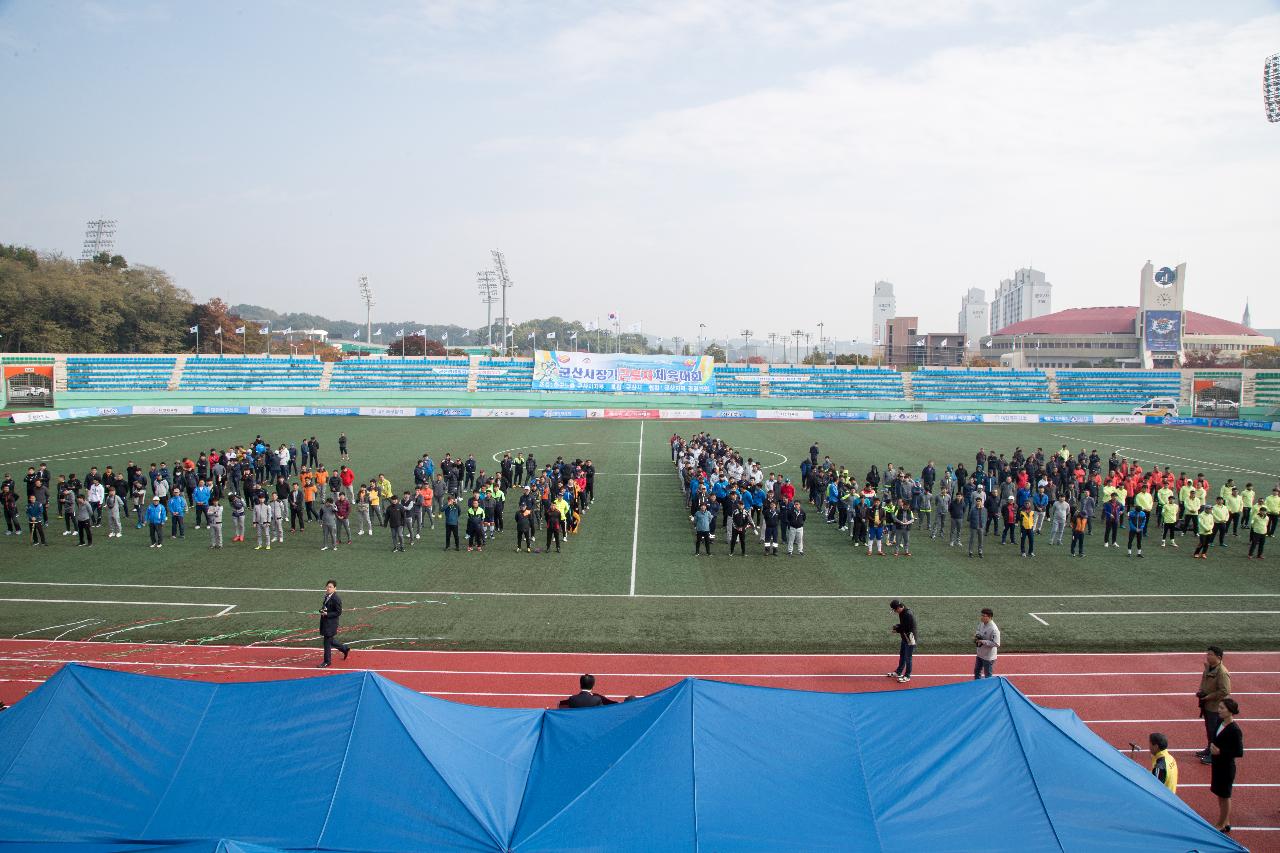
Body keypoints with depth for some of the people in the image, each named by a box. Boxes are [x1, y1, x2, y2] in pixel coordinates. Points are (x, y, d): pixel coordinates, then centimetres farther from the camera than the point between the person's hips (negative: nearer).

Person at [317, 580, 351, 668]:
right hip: (325, 622, 9)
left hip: (331, 623, -9)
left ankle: (327, 661, 11)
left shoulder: (336, 598, -18)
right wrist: (322, 610, 2)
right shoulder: (327, 596, 9)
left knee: (327, 642, -1)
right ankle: (345, 649, 36)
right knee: (330, 641, 18)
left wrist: (327, 614, -23)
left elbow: (338, 612, -17)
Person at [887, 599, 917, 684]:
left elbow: (907, 628, -25)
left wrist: (897, 630, -15)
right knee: (902, 656, 22)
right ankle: (898, 672, 36)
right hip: (904, 638, 10)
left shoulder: (908, 614, -28)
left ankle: (907, 676, 14)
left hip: (910, 638, -10)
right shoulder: (902, 613, 2)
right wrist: (895, 627, -1)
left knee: (907, 658, 2)